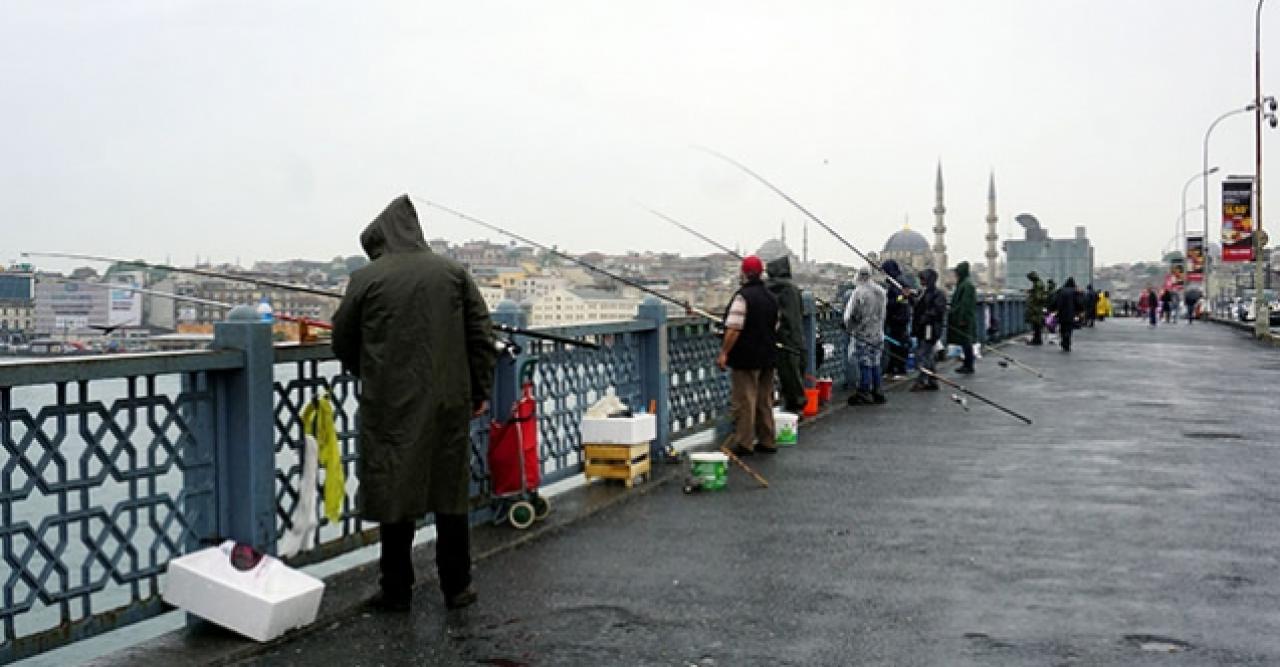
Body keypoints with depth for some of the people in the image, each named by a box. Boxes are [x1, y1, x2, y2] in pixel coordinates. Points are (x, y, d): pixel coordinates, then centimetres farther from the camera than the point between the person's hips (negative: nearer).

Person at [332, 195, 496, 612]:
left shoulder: (366, 280, -4)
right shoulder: (453, 273, 3)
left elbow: (343, 342, 5)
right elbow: (481, 335, 3)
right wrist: (480, 391, 8)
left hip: (391, 405, -2)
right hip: (450, 402, 3)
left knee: (396, 491, 7)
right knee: (451, 492, 12)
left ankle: (397, 591, 14)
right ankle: (456, 587, 19)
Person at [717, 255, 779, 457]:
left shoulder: (743, 296, -16)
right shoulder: (771, 297, 13)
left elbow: (734, 329, -21)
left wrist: (724, 353, -17)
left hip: (746, 359, -8)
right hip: (768, 357, 8)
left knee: (744, 402, -3)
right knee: (765, 401, 15)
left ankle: (744, 444, -1)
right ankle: (767, 442, 20)